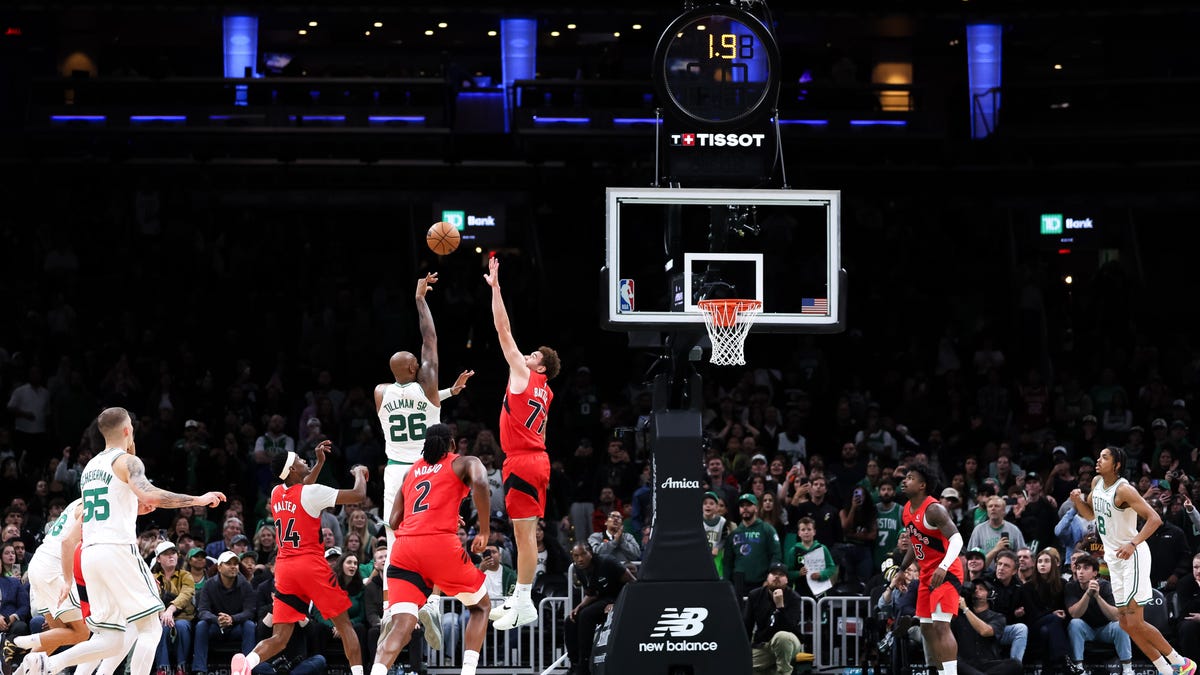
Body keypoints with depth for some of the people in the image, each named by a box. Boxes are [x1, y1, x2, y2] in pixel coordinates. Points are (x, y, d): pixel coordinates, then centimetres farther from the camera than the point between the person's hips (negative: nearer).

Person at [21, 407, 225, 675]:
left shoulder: (89, 467, 22)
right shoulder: (127, 461, -3)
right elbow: (148, 494, -21)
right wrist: (197, 500, -16)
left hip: (90, 553, 8)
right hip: (118, 551, -8)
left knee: (114, 640, 8)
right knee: (150, 627, 0)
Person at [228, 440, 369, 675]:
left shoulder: (276, 493, 11)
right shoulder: (312, 492, -9)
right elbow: (358, 495, -8)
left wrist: (319, 463, 36)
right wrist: (359, 473, 13)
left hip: (284, 568, 5)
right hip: (311, 565, -5)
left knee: (280, 637, 2)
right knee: (344, 623, 9)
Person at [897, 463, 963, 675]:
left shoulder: (933, 509, -20)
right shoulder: (906, 511, 8)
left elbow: (957, 539, -29)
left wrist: (943, 567, -42)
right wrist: (901, 570, 18)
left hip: (946, 573, -10)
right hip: (927, 573, 10)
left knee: (941, 626, -19)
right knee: (926, 628, 11)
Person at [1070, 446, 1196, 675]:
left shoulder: (1124, 490, -19)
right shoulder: (1097, 483, 7)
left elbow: (1155, 518, -25)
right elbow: (1090, 514, 23)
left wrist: (1133, 544, -38)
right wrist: (1077, 500, 1)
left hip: (1132, 556, -9)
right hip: (1114, 559, 9)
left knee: (1135, 623, -12)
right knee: (1126, 624, 9)